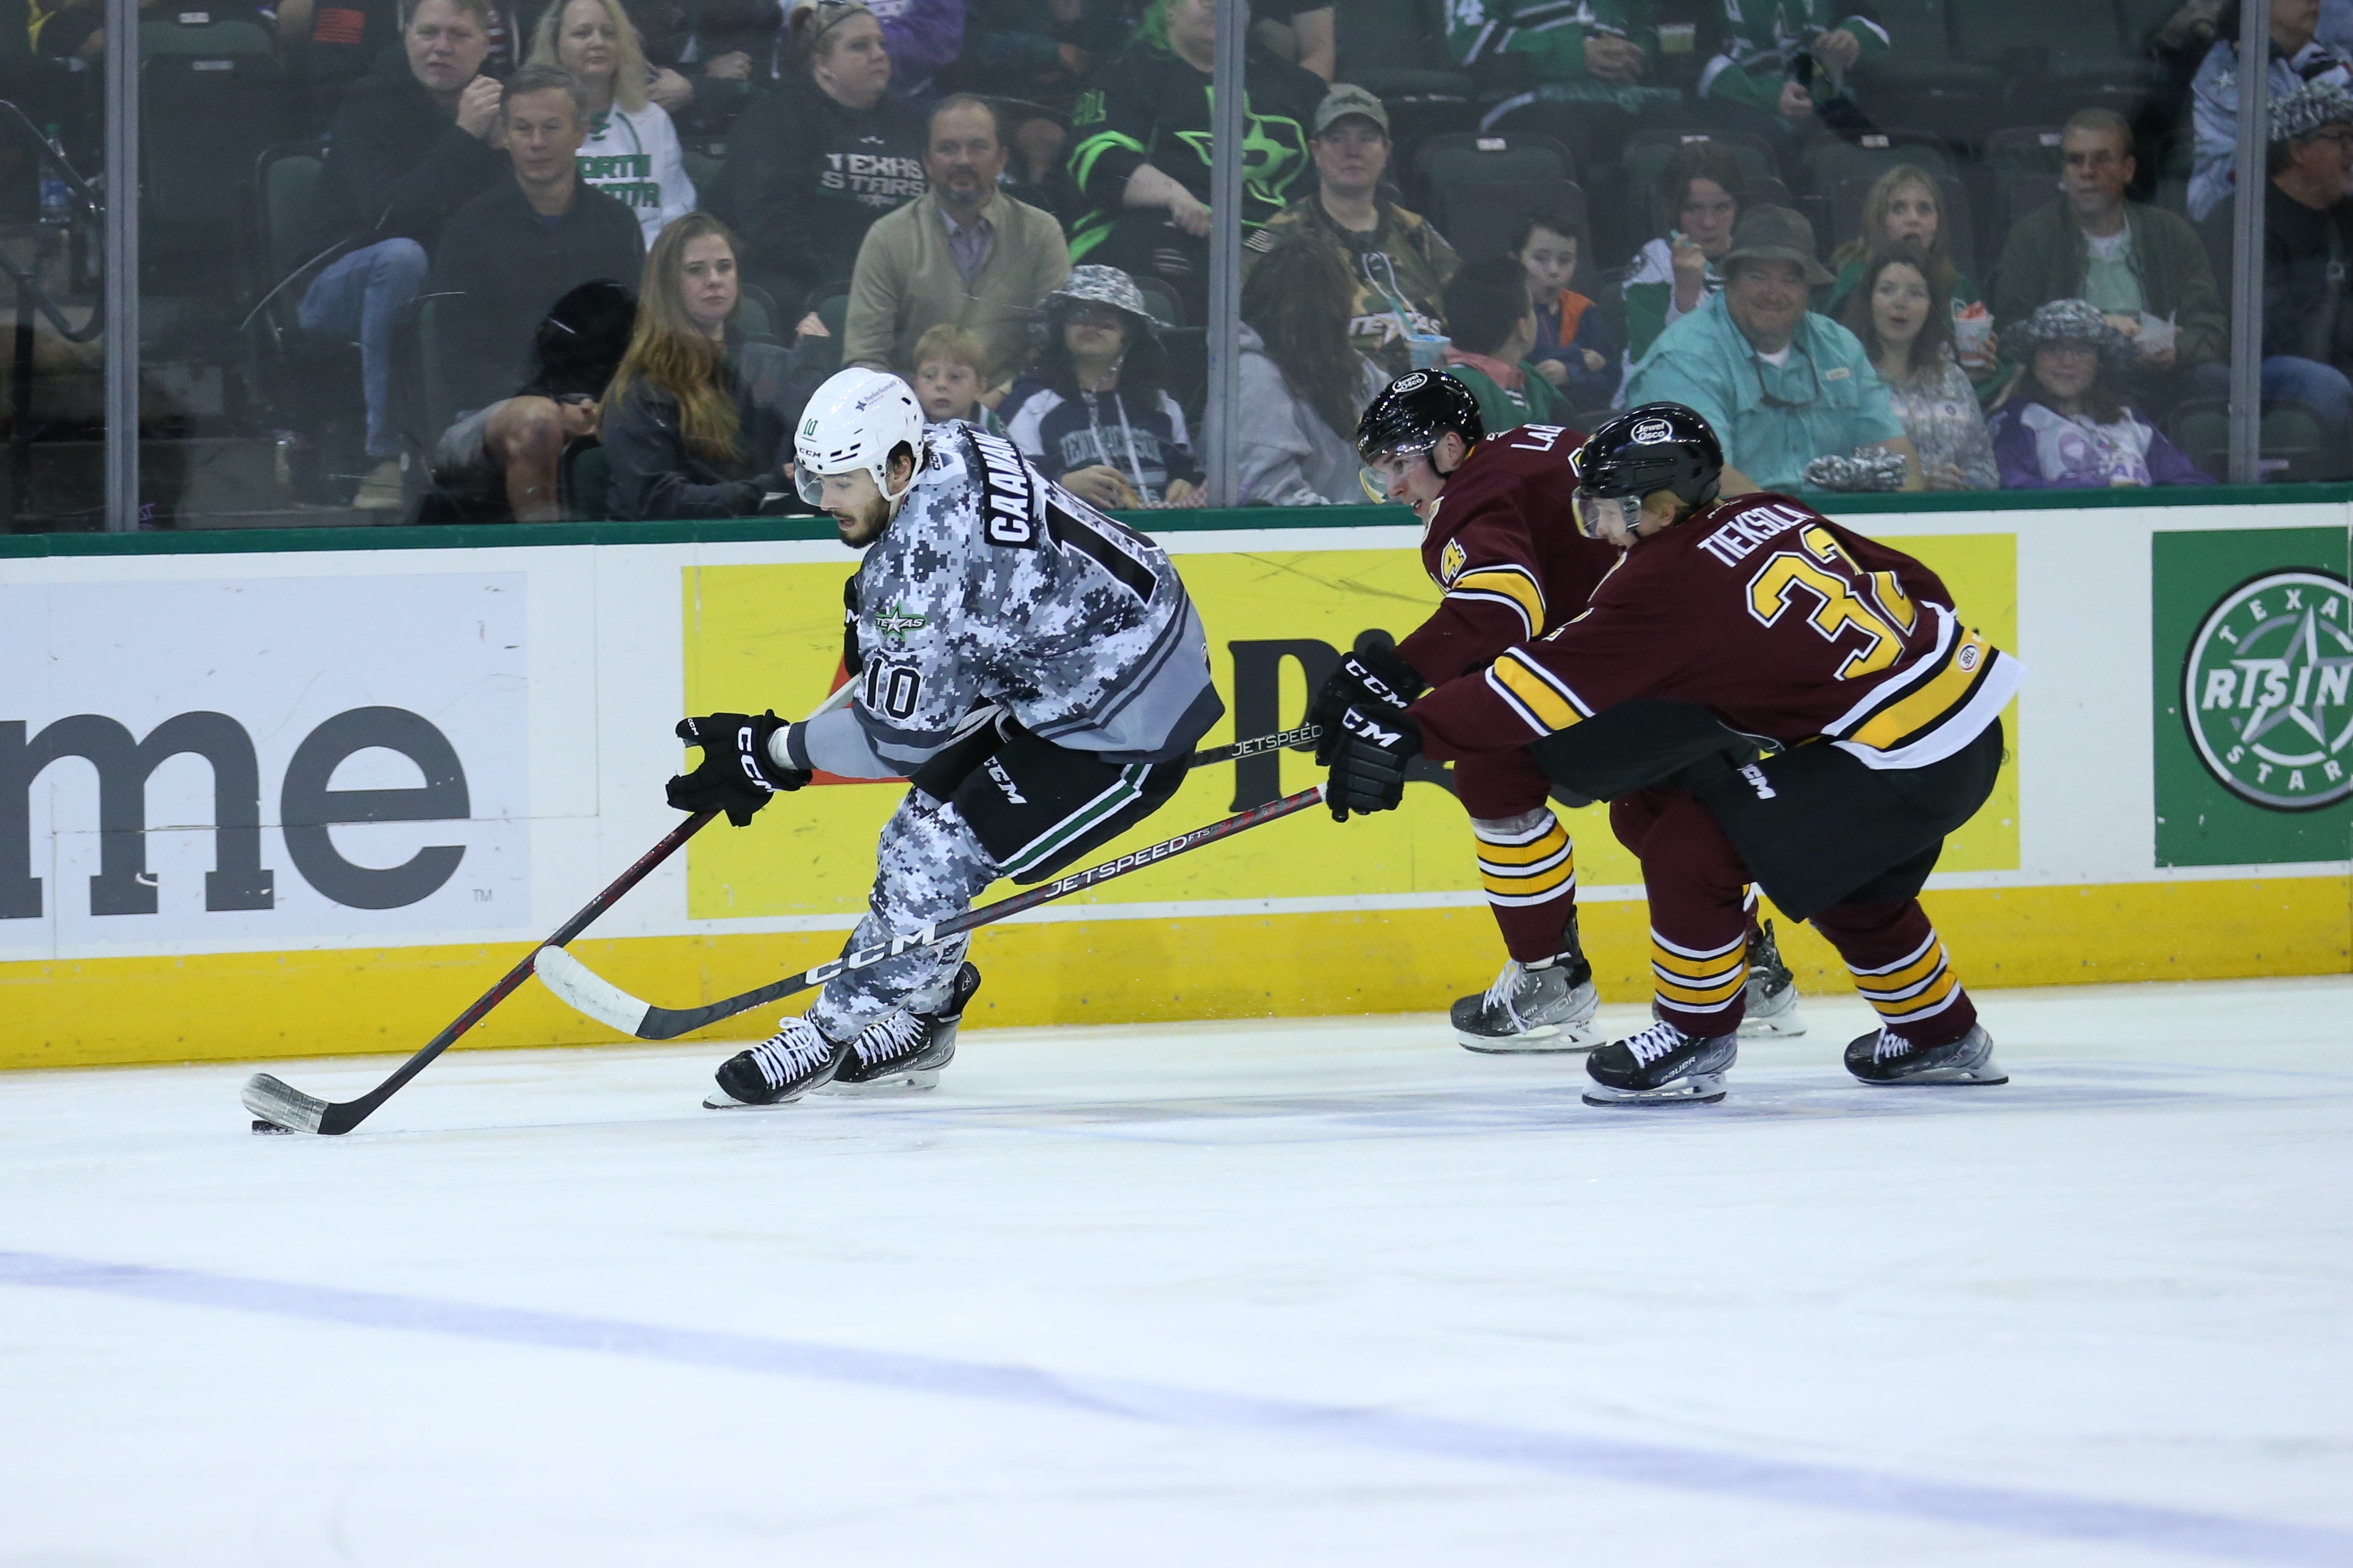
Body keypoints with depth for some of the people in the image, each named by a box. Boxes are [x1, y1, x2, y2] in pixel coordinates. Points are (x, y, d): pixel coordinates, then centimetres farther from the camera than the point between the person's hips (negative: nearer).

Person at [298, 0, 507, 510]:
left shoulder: (494, 104, 6)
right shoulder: (371, 106, -10)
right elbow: (386, 217, -26)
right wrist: (465, 136, -30)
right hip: (341, 290, -4)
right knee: (401, 256, -38)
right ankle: (386, 460, -40)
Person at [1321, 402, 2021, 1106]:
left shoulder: (1667, 582, -14)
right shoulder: (1773, 515, 9)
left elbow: (1545, 682, -19)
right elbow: (1907, 580, 17)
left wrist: (1410, 732, -19)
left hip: (1902, 761, -10)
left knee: (1690, 850, -6)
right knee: (1848, 878, 30)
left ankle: (1695, 1038, 9)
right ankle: (1939, 1038, 44)